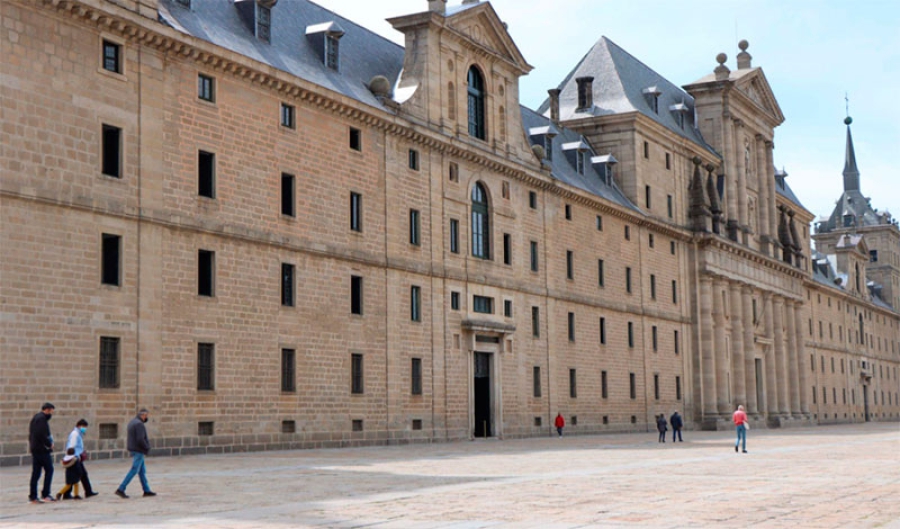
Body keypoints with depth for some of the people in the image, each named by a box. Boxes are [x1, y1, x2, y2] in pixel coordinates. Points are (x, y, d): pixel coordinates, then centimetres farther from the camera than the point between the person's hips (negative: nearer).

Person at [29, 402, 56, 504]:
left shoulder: (35, 418, 18)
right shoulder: (42, 419, -13)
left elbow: (31, 434, 20)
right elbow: (41, 434, -22)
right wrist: (49, 444, -12)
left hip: (34, 449, 9)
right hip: (42, 449, -9)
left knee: (35, 472, 9)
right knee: (49, 470, -3)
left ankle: (32, 496, 8)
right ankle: (45, 494, -5)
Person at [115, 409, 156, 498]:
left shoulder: (132, 422, 13)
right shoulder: (139, 424, -19)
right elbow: (140, 440, -26)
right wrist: (147, 448, -11)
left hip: (134, 450, 10)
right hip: (138, 451, -10)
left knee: (142, 470, 13)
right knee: (134, 471, -7)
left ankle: (146, 490, 18)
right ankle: (120, 489, -7)